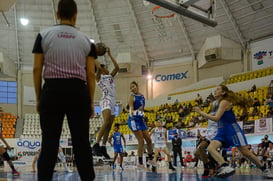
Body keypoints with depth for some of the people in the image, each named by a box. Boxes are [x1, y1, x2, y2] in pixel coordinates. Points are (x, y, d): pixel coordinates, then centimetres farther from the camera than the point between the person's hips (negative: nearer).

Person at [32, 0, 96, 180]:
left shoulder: (44, 35, 6)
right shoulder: (85, 39, 9)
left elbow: (37, 69, 2)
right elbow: (91, 74, 6)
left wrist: (38, 98, 8)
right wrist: (91, 102, 11)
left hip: (52, 91, -1)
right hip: (78, 92, 1)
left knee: (49, 143, -1)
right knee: (82, 143, 3)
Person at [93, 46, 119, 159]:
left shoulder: (110, 76, 26)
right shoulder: (99, 77, 5)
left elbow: (117, 67, 19)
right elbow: (98, 67, -14)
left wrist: (109, 55, 20)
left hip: (112, 102, 8)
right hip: (106, 100, -8)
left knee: (109, 127, 3)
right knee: (106, 123, -26)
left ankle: (103, 148, 5)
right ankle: (96, 145, -31)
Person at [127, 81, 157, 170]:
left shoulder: (142, 96, 11)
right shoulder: (132, 97, -9)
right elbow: (131, 109, -19)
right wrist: (132, 112, -39)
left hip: (141, 119, 7)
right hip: (134, 120, -7)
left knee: (149, 139, 10)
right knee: (141, 141, -10)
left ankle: (150, 159, 28)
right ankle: (140, 163, -5)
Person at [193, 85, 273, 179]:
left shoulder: (224, 102, -12)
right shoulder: (219, 103, 15)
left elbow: (216, 118, -22)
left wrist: (201, 112, -18)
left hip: (232, 129, -8)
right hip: (222, 131, 8)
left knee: (245, 152, -4)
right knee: (210, 148, -18)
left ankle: (265, 170, 12)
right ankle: (226, 167, -35)